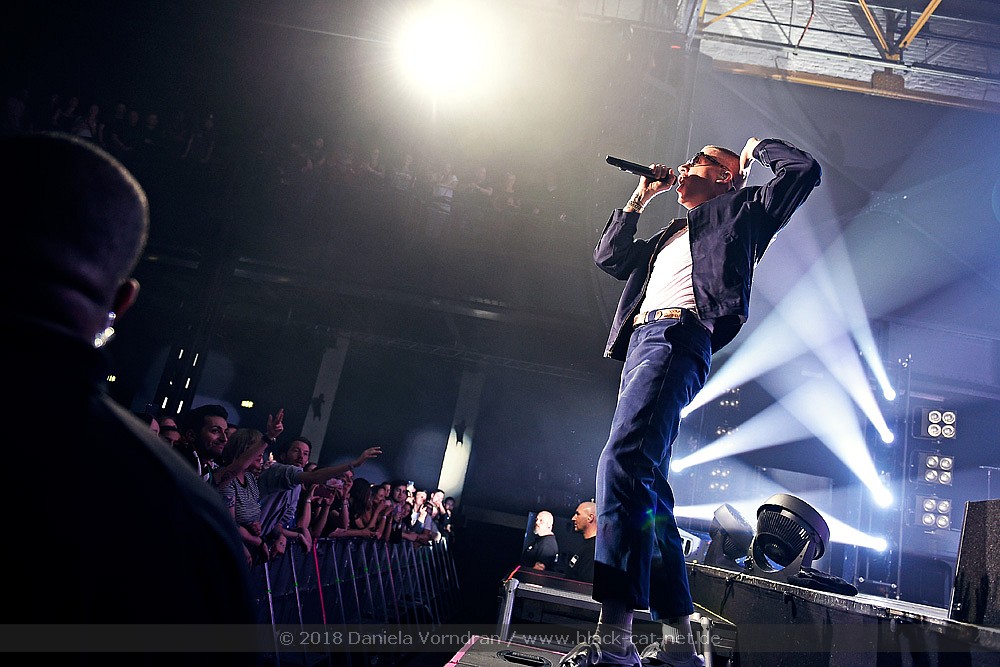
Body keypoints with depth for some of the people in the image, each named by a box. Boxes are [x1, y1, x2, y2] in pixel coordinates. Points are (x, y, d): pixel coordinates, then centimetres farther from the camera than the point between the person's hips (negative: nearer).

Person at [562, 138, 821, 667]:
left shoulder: (739, 211, 16)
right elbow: (609, 257, 36)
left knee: (623, 461, -27)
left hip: (677, 336, -9)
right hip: (640, 343, 9)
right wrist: (641, 197, 33)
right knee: (645, 484, 2)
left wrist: (758, 145, 24)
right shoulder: (669, 236, 36)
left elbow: (803, 171, 7)